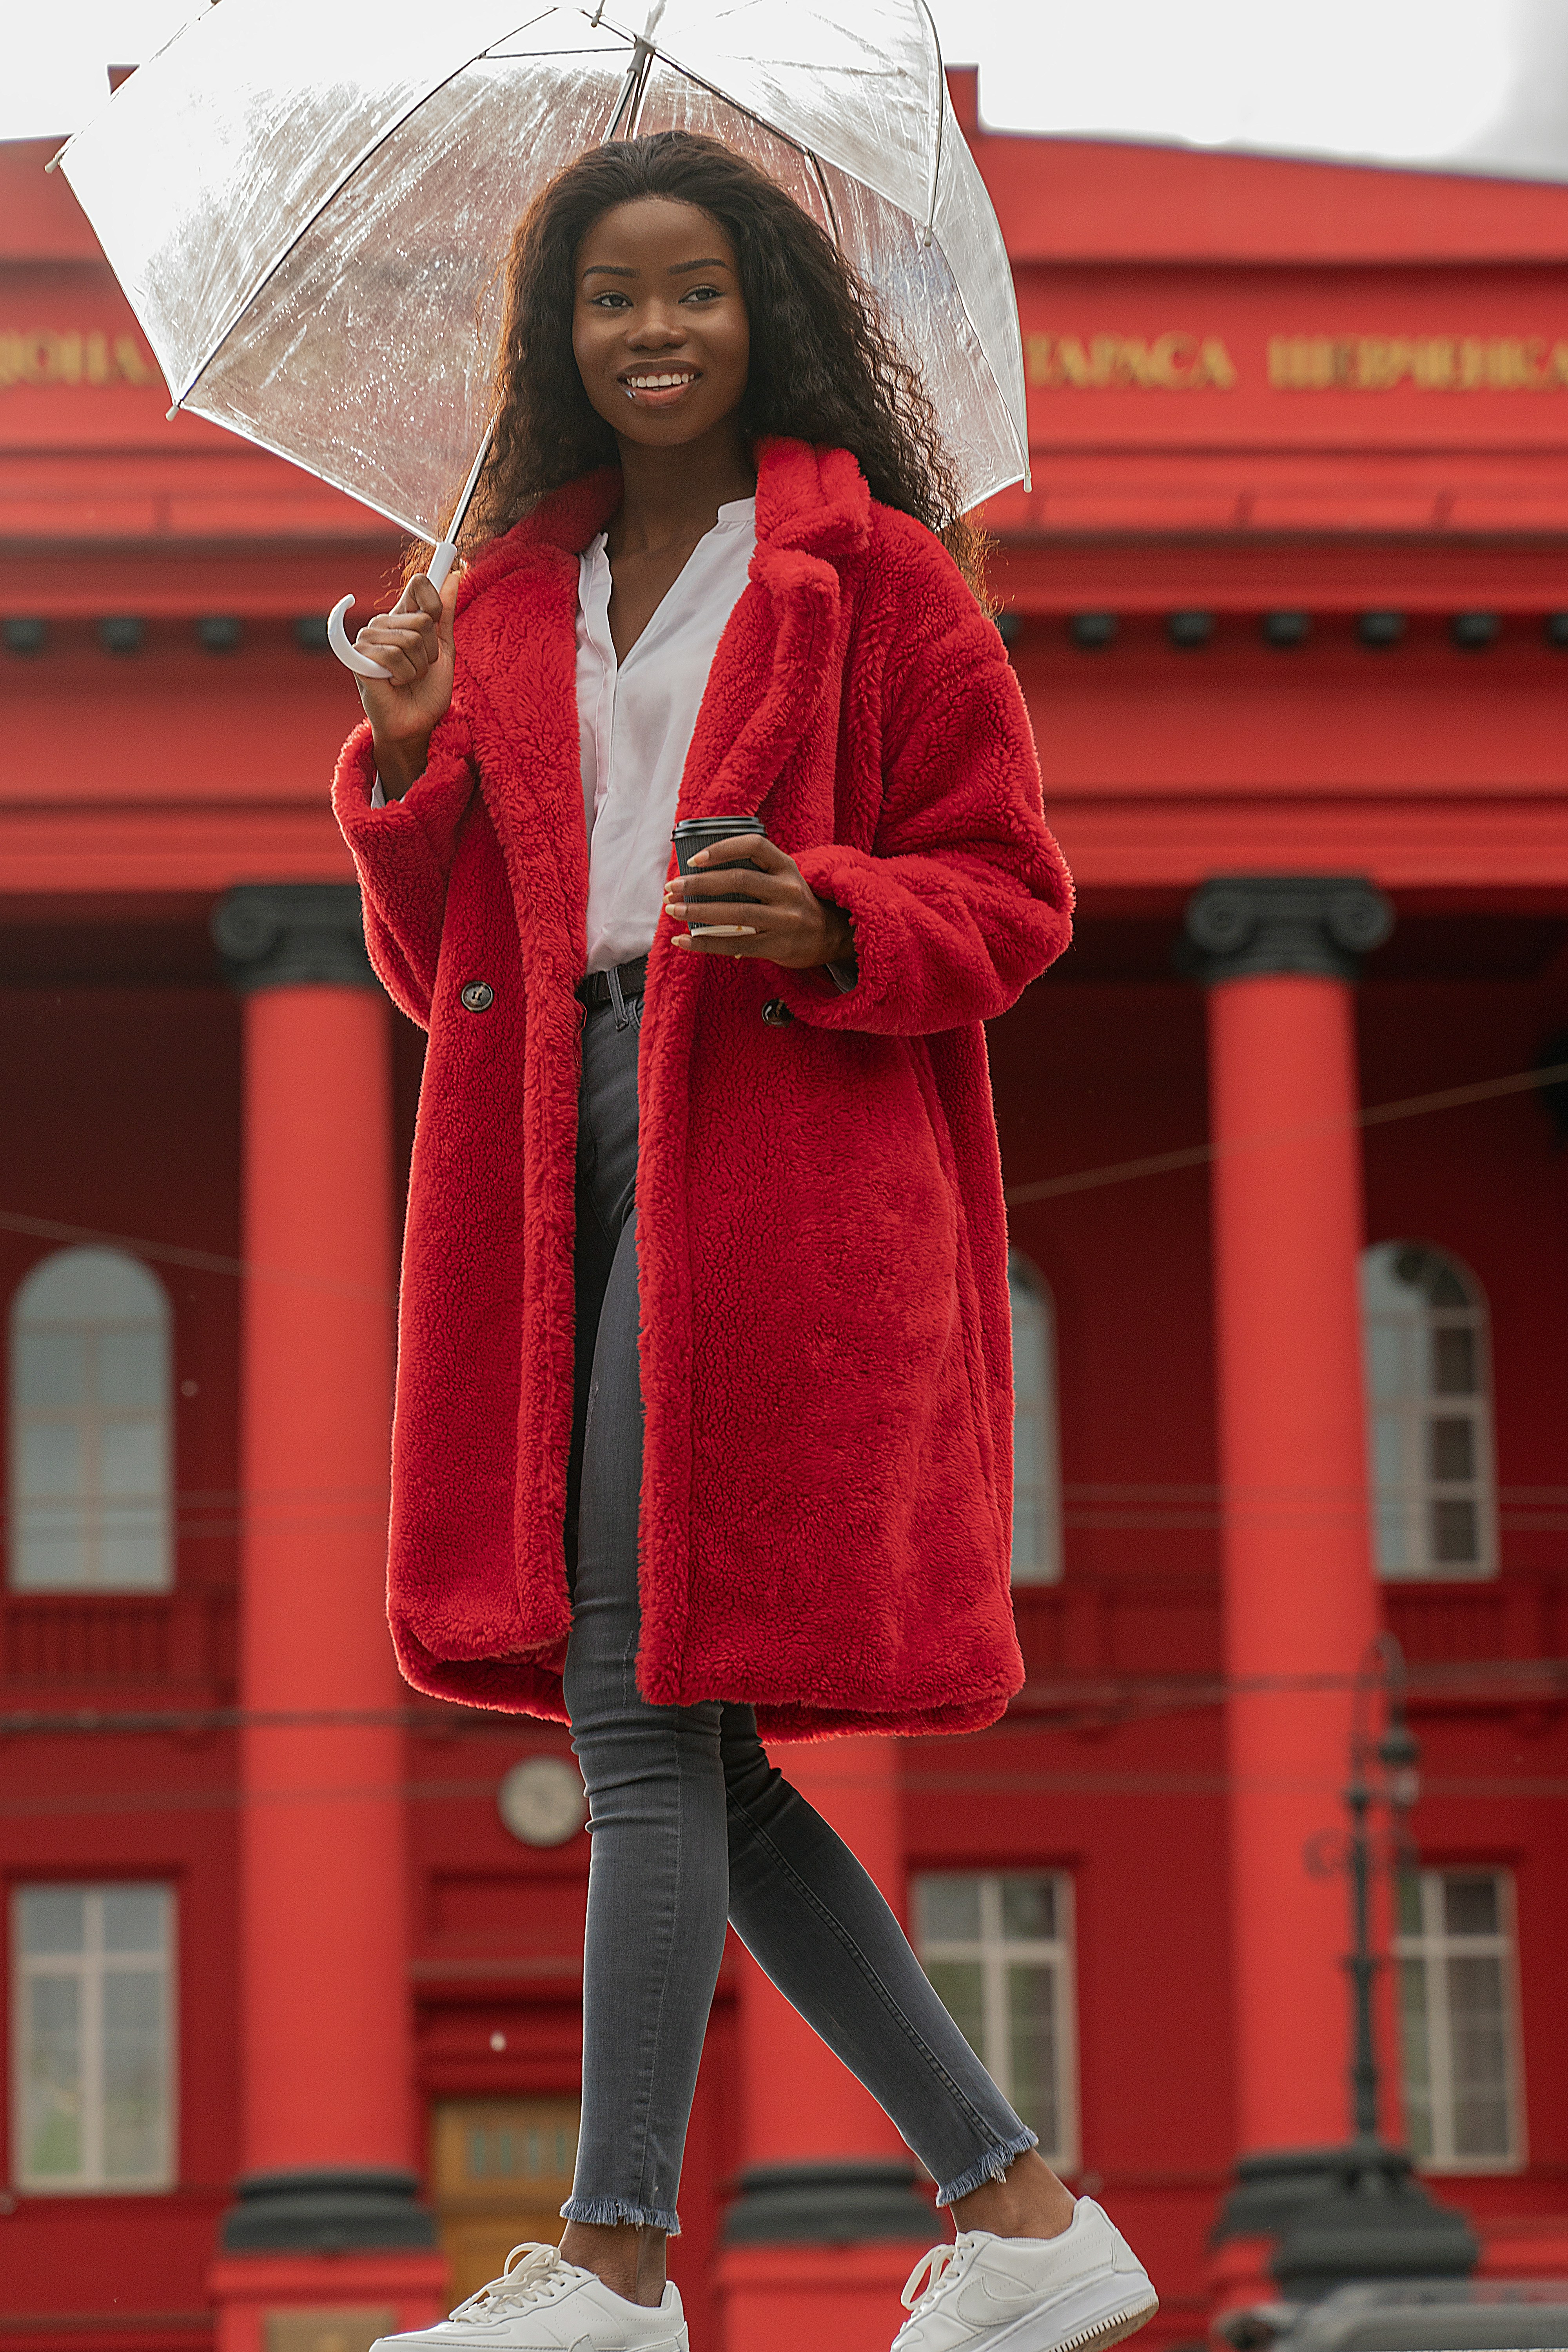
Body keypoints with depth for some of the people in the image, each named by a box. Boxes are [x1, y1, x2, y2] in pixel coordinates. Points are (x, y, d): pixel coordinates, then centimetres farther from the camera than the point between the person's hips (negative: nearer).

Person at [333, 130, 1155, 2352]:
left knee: (644, 1700, -10)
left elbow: (1012, 888, 1)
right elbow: (445, 962, 19)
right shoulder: (508, 597, 19)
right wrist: (409, 764, 1)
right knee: (682, 1743, 5)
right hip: (568, 1157, 7)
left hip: (777, 1161, -7)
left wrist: (832, 920, -18)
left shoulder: (875, 576, 2)